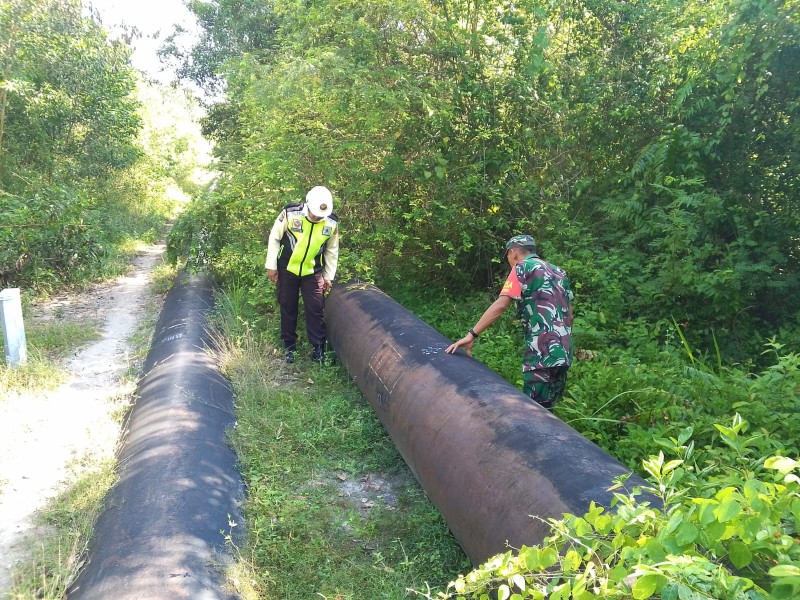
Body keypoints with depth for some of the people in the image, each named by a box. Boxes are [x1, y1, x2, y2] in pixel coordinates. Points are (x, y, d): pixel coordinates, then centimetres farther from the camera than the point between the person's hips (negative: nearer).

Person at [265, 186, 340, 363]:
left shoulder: (332, 223, -12)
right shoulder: (290, 214, -19)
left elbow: (332, 251, 2)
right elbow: (274, 238, -7)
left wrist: (329, 276, 5)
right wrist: (271, 266, -6)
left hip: (313, 272, 1)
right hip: (287, 269, -1)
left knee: (316, 309, -1)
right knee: (288, 308, 8)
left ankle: (318, 347, 12)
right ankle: (289, 346, 23)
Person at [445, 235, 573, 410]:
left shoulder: (523, 267, -2)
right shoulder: (558, 271, 20)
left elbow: (500, 305, -12)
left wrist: (471, 335, -12)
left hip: (542, 353, -8)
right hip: (563, 353, 8)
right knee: (546, 410, 15)